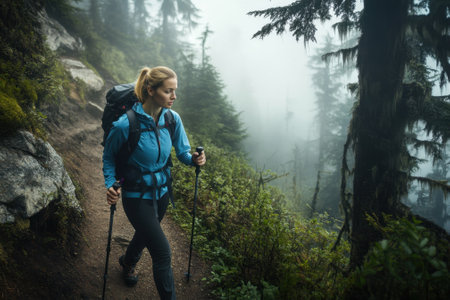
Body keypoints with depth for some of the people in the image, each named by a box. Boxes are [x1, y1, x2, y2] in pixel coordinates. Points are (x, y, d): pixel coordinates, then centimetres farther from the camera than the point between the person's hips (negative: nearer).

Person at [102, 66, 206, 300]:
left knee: (146, 234, 31)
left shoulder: (172, 119, -11)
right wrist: (110, 185, -21)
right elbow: (109, 156, -9)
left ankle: (128, 262, 64)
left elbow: (182, 151, -1)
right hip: (137, 196, -6)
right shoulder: (125, 125, -25)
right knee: (162, 252, -10)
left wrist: (194, 159, -23)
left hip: (161, 192, 6)